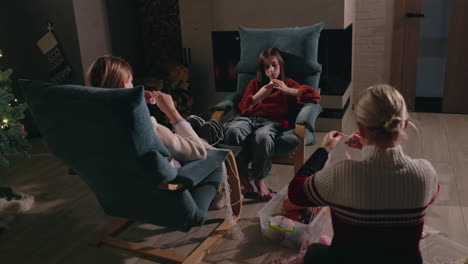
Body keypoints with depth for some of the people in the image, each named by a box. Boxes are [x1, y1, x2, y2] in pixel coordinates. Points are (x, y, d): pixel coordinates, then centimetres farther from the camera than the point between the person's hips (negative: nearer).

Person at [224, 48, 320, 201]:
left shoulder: (288, 84, 22)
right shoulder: (255, 83, 27)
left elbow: (315, 96, 8)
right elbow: (242, 107, 16)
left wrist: (287, 90, -3)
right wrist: (258, 96, -3)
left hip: (271, 122, -2)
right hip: (249, 118, 2)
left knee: (262, 137, -41)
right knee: (232, 130, -35)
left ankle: (259, 179, -18)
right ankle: (241, 176, -19)